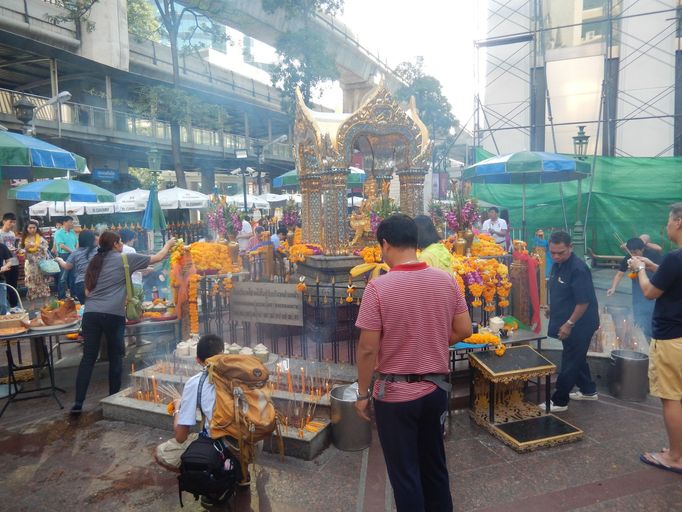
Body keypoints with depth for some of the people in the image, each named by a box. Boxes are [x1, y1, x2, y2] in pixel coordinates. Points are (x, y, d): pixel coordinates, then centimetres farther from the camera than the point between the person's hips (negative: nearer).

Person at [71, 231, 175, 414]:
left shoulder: (95, 262, 19)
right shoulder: (125, 259, 4)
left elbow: (87, 291, 22)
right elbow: (157, 258, 11)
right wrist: (168, 245, 28)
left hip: (90, 313, 4)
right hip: (113, 315, -4)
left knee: (88, 358, 5)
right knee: (115, 357, 10)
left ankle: (78, 403, 2)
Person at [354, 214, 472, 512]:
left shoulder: (378, 287, -19)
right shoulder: (447, 281, -4)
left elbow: (368, 348, -17)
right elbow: (463, 331, 2)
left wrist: (363, 393, -4)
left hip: (395, 394, -5)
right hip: (436, 389, 5)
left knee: (404, 472, 12)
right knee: (434, 462, 24)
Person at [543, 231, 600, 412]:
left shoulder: (578, 269, -25)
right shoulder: (557, 264, 3)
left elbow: (584, 301, -24)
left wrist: (569, 324, -22)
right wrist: (552, 308, 19)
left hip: (579, 324, -9)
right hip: (566, 320, 9)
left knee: (570, 362, 2)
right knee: (577, 358, 22)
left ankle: (559, 401, 13)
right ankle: (588, 390, 40)